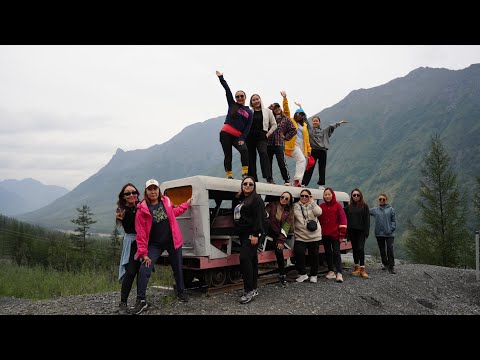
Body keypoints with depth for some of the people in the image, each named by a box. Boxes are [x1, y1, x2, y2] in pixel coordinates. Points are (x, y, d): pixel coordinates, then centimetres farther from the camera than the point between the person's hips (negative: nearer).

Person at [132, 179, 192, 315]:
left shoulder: (166, 201, -5)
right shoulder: (142, 210, -16)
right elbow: (140, 233, -15)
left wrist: (187, 203, 19)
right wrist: (143, 253, -17)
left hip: (172, 241, 3)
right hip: (155, 245, -3)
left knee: (177, 268, 16)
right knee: (144, 270, -13)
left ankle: (181, 292, 39)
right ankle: (141, 300, 3)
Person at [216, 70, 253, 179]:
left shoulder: (249, 112, 12)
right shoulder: (232, 105, 12)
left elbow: (248, 127, 3)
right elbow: (227, 90, 5)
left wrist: (242, 139, -9)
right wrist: (221, 77, 1)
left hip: (238, 136, 0)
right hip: (226, 133, 0)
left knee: (244, 150, -24)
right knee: (228, 155, -3)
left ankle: (245, 173, -25)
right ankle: (229, 176, 1)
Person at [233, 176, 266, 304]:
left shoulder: (256, 199, -7)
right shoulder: (240, 199, 18)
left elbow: (259, 218, -15)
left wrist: (255, 235, -22)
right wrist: (236, 197, 10)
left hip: (252, 234, -8)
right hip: (243, 234, 8)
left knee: (245, 258, -16)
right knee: (251, 260, 12)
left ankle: (249, 291, -11)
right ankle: (253, 288, 19)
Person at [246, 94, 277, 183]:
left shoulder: (267, 111, 11)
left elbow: (274, 125, 13)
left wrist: (268, 134, 2)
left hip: (261, 137, -2)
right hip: (250, 137, 2)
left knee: (263, 153, -24)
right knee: (251, 158, 1)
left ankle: (269, 177, -30)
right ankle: (253, 179, 10)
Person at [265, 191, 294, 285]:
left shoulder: (289, 212, 10)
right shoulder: (272, 205, 6)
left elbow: (286, 228, 1)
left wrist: (281, 241, -9)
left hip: (278, 236, 0)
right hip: (267, 233, 0)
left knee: (279, 251, -22)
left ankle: (282, 274, -1)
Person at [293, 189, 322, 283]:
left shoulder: (313, 205, 7)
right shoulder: (296, 206, 7)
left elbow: (318, 212, -13)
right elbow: (295, 215, -1)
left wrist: (312, 202, -10)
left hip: (314, 236, 1)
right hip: (300, 236, -1)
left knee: (314, 255, 8)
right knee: (299, 252, -17)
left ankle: (313, 275, 26)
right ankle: (302, 273, 2)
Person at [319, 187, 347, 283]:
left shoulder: (338, 205, -3)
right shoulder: (321, 206, 7)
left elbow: (342, 220, -5)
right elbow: (318, 219, 10)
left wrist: (342, 234, -8)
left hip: (335, 234, -4)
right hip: (325, 235, 4)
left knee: (336, 253, -4)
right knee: (328, 253, 10)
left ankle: (339, 273, -3)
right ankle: (331, 271, 20)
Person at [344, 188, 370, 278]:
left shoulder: (364, 206, 0)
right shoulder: (348, 206, 9)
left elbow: (367, 220, -4)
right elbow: (346, 219, 10)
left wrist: (366, 232, -9)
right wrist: (347, 232, 2)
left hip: (361, 231, -3)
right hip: (352, 231, 4)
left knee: (360, 248, -9)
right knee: (354, 248, 9)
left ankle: (362, 268, -7)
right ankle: (356, 267, 18)